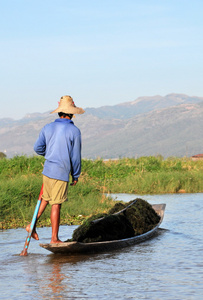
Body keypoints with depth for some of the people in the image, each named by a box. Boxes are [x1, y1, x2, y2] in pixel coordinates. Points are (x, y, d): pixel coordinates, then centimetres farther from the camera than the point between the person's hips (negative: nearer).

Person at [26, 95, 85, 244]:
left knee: (46, 198, 23)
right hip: (61, 172, -5)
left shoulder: (48, 128, 3)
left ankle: (33, 224, 15)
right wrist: (76, 175, 4)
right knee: (56, 204, 0)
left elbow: (38, 148, 6)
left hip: (47, 169, 5)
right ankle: (54, 238, 7)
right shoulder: (74, 131, -10)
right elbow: (75, 156, -7)